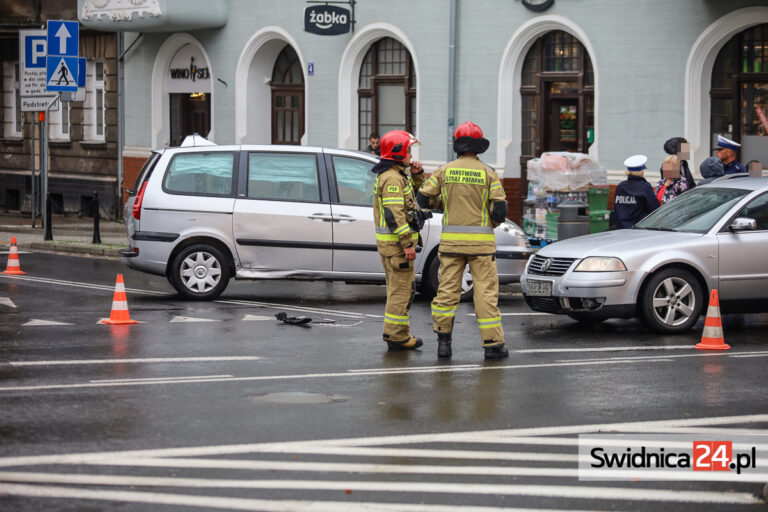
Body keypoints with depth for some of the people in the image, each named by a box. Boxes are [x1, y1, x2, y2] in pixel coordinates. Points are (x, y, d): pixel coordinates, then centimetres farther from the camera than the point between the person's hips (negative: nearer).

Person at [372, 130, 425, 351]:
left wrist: (417, 175, 9)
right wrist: (407, 243, -25)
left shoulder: (398, 175, 16)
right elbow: (394, 214, -24)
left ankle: (393, 332, 23)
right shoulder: (392, 178, -17)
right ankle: (397, 335, -6)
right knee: (402, 287, -8)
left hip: (389, 242, 11)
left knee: (398, 287, 17)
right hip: (396, 242, -11)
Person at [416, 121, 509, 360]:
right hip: (481, 241, -2)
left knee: (447, 289, 8)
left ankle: (443, 340, 8)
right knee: (486, 291, 1)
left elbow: (423, 199, 6)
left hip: (451, 240, 2)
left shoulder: (445, 170, 2)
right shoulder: (488, 173, -3)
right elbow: (500, 210, -7)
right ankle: (492, 344, 0)